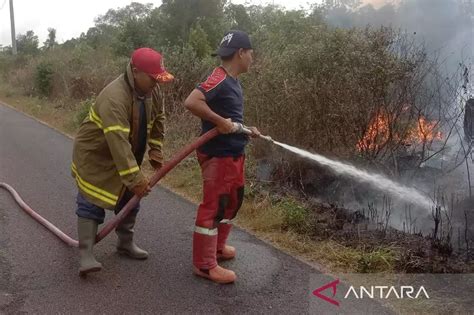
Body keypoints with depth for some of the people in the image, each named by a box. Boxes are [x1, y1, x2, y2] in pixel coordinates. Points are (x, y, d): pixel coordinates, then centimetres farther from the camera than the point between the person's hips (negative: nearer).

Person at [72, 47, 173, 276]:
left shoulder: (153, 90, -10)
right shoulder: (114, 97, -36)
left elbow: (158, 119, 8)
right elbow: (118, 142, -42)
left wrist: (156, 150, 0)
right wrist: (135, 178, -42)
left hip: (125, 156, 8)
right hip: (94, 154, -8)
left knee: (129, 198, 12)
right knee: (92, 202, -8)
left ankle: (126, 243, 26)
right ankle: (85, 253, -3)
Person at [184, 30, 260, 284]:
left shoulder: (231, 81, 13)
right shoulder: (219, 79, -19)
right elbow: (192, 102, -32)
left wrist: (248, 130, 9)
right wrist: (220, 122, -28)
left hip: (233, 154, 10)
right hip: (217, 155, -10)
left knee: (233, 201, 22)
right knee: (213, 207, -2)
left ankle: (218, 246, 39)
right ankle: (205, 265, 8)